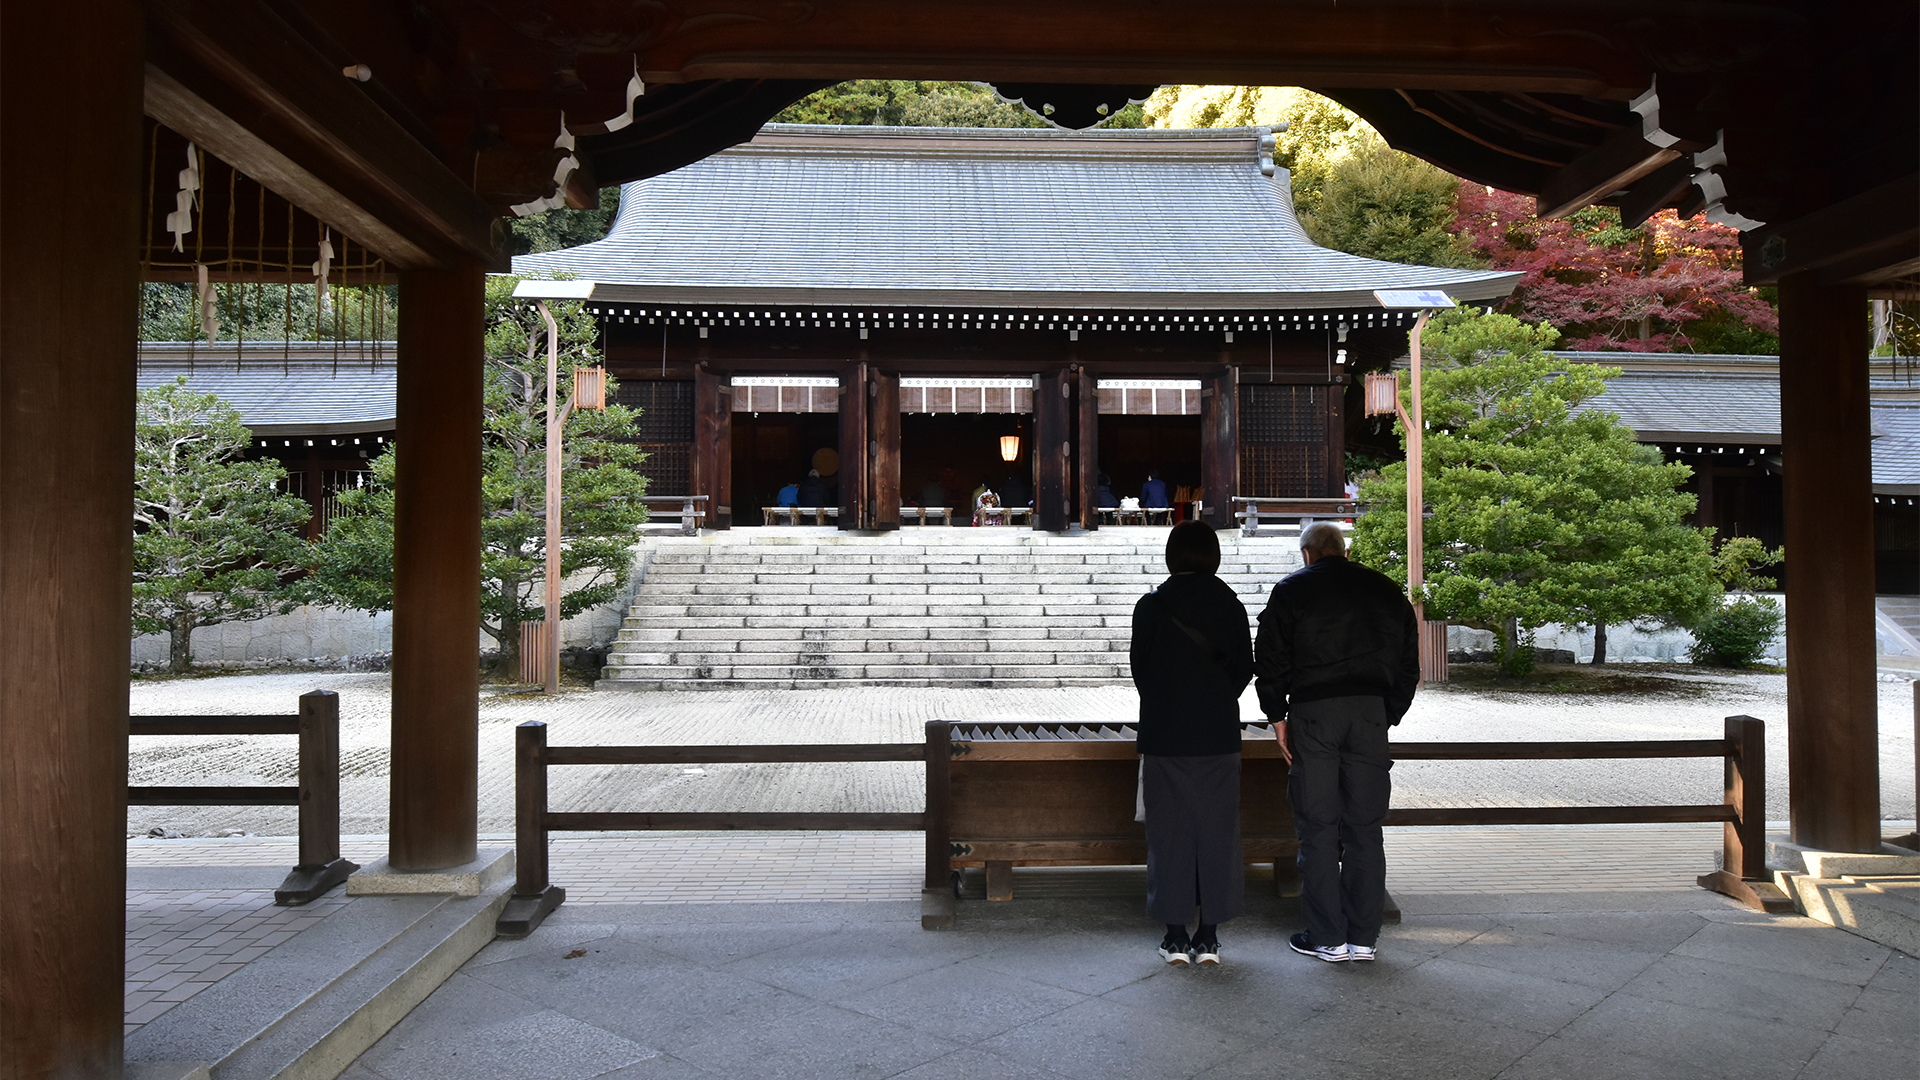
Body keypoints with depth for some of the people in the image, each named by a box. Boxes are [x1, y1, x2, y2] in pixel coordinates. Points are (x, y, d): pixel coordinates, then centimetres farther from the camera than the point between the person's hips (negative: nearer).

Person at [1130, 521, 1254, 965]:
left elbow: (1140, 668, 0)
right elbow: (1244, 668, 3)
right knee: (1217, 832, 9)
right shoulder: (1231, 605, -1)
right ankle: (1209, 936, 13)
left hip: (1164, 736, -1)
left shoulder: (1152, 606, -5)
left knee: (1169, 833, 6)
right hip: (1219, 736, 1)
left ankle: (1176, 936, 10)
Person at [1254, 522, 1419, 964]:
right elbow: (1408, 665, 14)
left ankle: (1328, 938, 7)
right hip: (1370, 712, 3)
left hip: (1313, 712, -3)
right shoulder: (1386, 591, 14)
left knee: (1318, 828, 3)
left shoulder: (1290, 590, 5)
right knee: (1364, 828, 9)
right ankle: (1363, 937, 14)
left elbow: (1269, 661, -1)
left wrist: (1277, 716, 4)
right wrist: (1388, 716, 16)